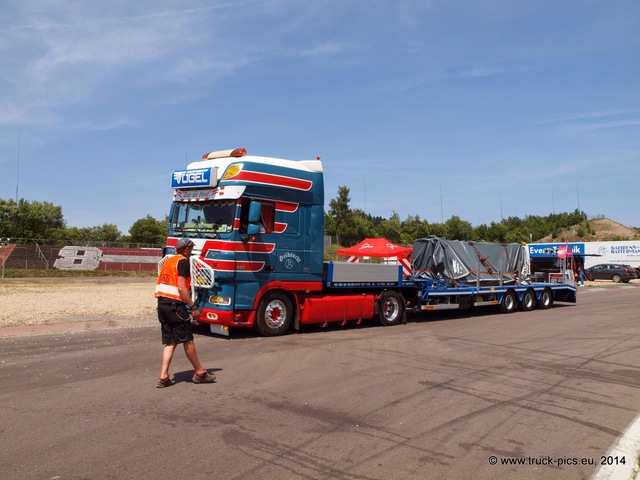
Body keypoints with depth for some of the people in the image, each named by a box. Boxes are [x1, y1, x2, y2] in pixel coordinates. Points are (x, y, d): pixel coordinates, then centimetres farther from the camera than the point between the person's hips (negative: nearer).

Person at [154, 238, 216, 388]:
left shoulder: (168, 261, 20)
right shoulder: (183, 262, -7)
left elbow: (163, 284, 17)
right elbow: (181, 287, -16)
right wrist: (193, 307, -15)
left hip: (162, 303, 8)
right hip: (174, 304, -8)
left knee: (169, 341, 11)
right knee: (187, 339, 2)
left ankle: (164, 377, 5)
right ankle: (199, 373, 12)